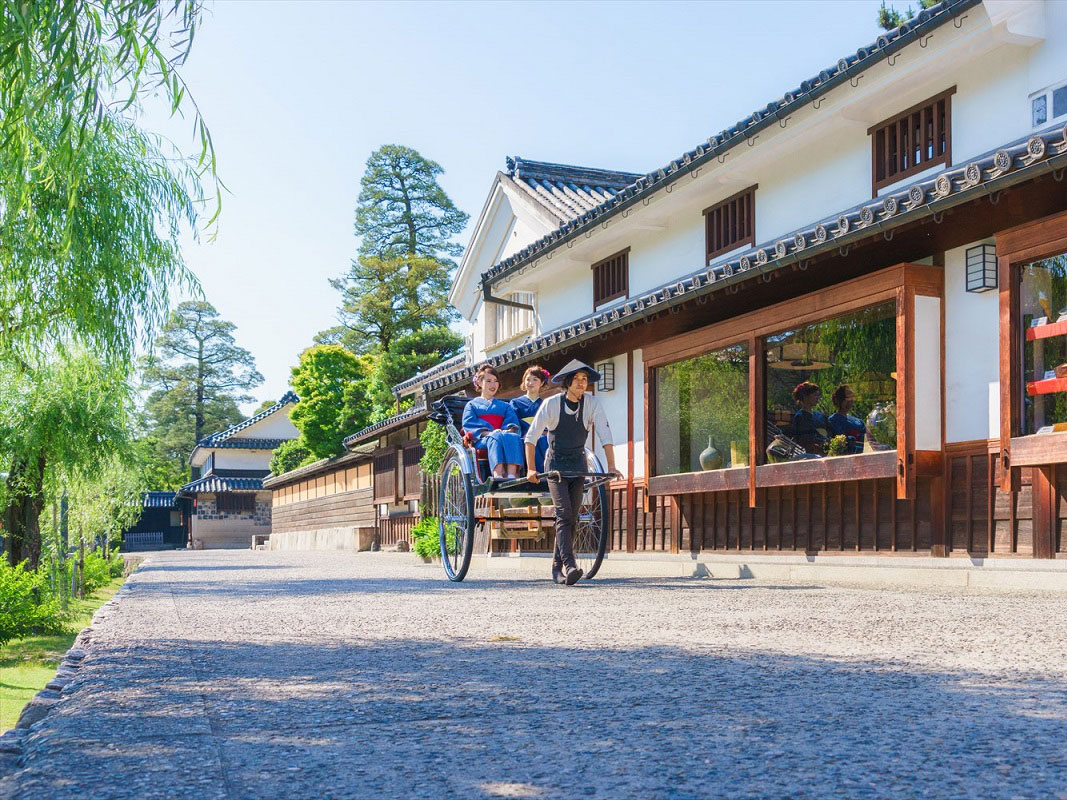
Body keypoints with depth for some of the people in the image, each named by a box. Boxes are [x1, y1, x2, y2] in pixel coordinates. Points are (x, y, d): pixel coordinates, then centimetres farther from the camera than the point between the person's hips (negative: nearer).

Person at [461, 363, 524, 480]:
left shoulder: (505, 406, 31)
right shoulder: (472, 405, 22)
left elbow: (513, 422, 13)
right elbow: (469, 424, 3)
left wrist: (509, 430, -13)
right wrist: (488, 432, -16)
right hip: (481, 441, -3)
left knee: (514, 437, -34)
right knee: (496, 437, -38)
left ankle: (512, 477, -53)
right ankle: (498, 476, -58)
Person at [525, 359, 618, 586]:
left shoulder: (592, 403, -7)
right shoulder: (551, 404, -13)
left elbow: (605, 436, -9)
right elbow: (530, 437, -10)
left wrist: (611, 466, -18)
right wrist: (531, 469, -15)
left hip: (578, 464, 3)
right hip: (556, 464, -3)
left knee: (571, 518, 3)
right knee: (564, 514, -17)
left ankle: (557, 567, 14)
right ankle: (569, 566, -26)